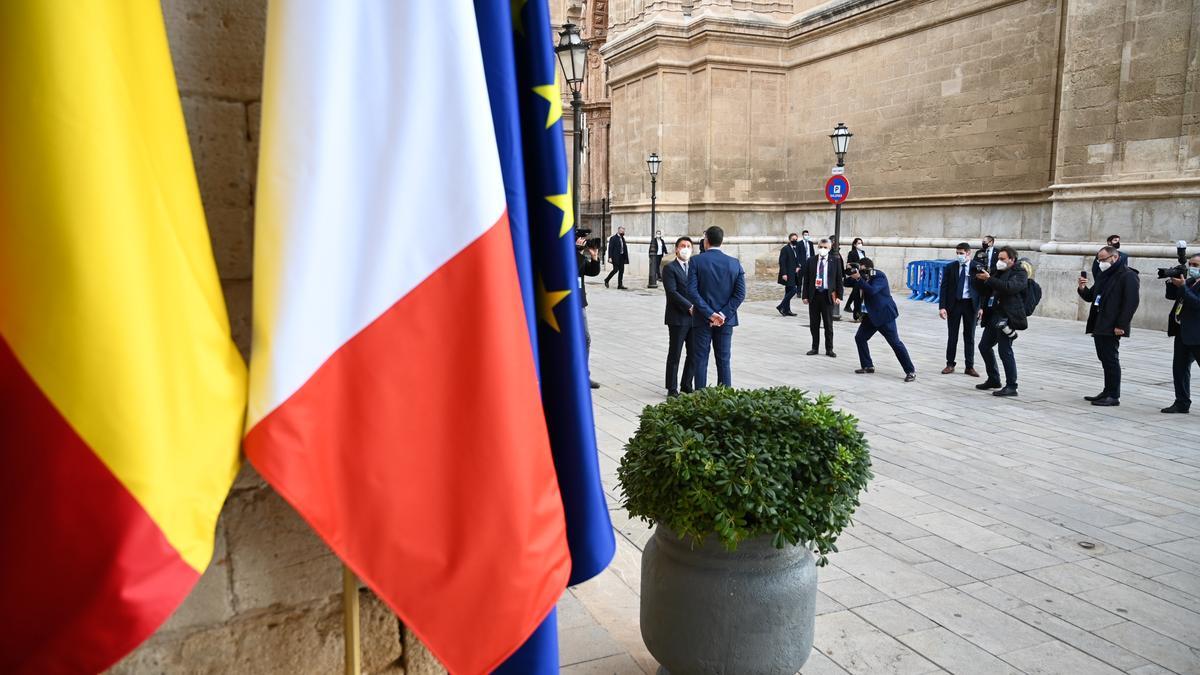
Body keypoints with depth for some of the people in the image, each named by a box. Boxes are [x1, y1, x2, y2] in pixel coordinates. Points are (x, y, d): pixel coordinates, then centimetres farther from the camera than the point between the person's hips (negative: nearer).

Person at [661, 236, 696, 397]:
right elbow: (672, 292, -15)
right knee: (674, 355, 3)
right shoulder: (669, 268, -5)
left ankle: (686, 386, 22)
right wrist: (690, 307, -19)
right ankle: (672, 389, 11)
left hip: (694, 317, 6)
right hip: (678, 318, -6)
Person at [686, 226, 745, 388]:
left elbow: (692, 291, -16)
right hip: (726, 320, 3)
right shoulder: (734, 263, 0)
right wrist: (723, 314, -9)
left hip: (702, 319, -2)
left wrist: (710, 313, -15)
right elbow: (740, 293, -6)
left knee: (700, 361, 6)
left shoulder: (696, 261, -9)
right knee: (724, 360, 10)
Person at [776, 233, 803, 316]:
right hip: (788, 274, -8)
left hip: (793, 274, 8)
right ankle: (781, 306, -7)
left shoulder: (796, 248, 15)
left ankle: (786, 310, 14)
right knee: (793, 290, -14)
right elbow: (782, 262, -15)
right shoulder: (785, 249, -10)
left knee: (789, 291, 10)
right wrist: (784, 274, -20)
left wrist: (798, 267, 5)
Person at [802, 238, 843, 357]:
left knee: (828, 324, 4)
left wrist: (838, 296, -5)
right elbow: (806, 280, 5)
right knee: (814, 324, 8)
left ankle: (829, 349, 13)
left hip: (828, 296, -2)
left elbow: (839, 279, 1)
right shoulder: (811, 261, 4)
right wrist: (805, 296, -1)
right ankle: (815, 347, 19)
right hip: (814, 295, 2)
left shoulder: (835, 261, 1)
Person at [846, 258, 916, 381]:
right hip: (870, 315, 8)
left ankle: (910, 371, -3)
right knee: (859, 338, 4)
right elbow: (847, 282, 7)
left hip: (884, 315, -8)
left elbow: (871, 290, -32)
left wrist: (858, 278, -36)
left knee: (895, 343, -8)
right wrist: (852, 274, -13)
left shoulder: (879, 277, -17)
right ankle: (868, 366, 15)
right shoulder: (863, 276, 6)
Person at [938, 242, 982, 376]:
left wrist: (981, 307, -7)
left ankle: (969, 366, 13)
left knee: (969, 337, 7)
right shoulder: (951, 268, 0)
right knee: (952, 336, 7)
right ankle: (950, 364, 16)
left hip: (970, 305, 0)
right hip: (954, 304, 0)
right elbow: (944, 288, -2)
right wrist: (942, 306, -11)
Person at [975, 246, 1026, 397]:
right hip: (994, 316, 9)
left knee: (1005, 351, -9)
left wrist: (989, 279, -24)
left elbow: (1010, 287, -23)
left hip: (1007, 317, -9)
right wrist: (982, 279, 2)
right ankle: (993, 380, 27)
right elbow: (989, 289, 20)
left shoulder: (1019, 273, -5)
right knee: (984, 346, 14)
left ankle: (1011, 387, -3)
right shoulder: (1000, 272, 18)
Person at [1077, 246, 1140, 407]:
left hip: (1112, 327, -9)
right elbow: (1091, 297, 25)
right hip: (1099, 326, 9)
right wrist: (1083, 289, 2)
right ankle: (1108, 392, 21)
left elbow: (1131, 302, -16)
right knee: (1104, 359, 13)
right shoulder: (1103, 275, 18)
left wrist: (1121, 325, -21)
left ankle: (1114, 396, 1)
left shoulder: (1127, 276, -10)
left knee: (1111, 360, -5)